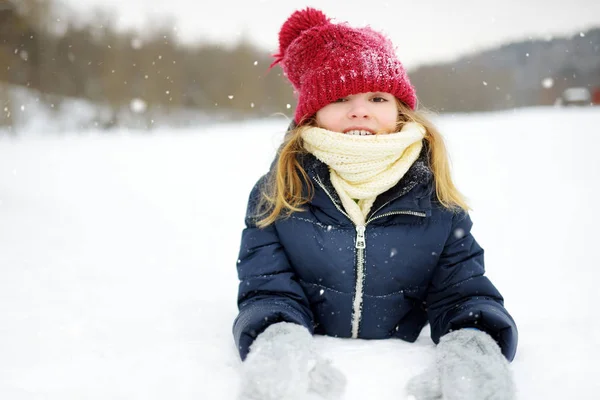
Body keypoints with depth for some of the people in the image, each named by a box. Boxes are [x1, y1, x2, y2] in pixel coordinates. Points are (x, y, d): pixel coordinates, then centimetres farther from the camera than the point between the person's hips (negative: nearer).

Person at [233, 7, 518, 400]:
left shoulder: (438, 204, 2)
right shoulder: (276, 197, -1)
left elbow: (464, 291, 1)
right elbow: (268, 290, -6)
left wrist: (472, 345, -24)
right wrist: (280, 342, -30)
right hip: (316, 363, -1)